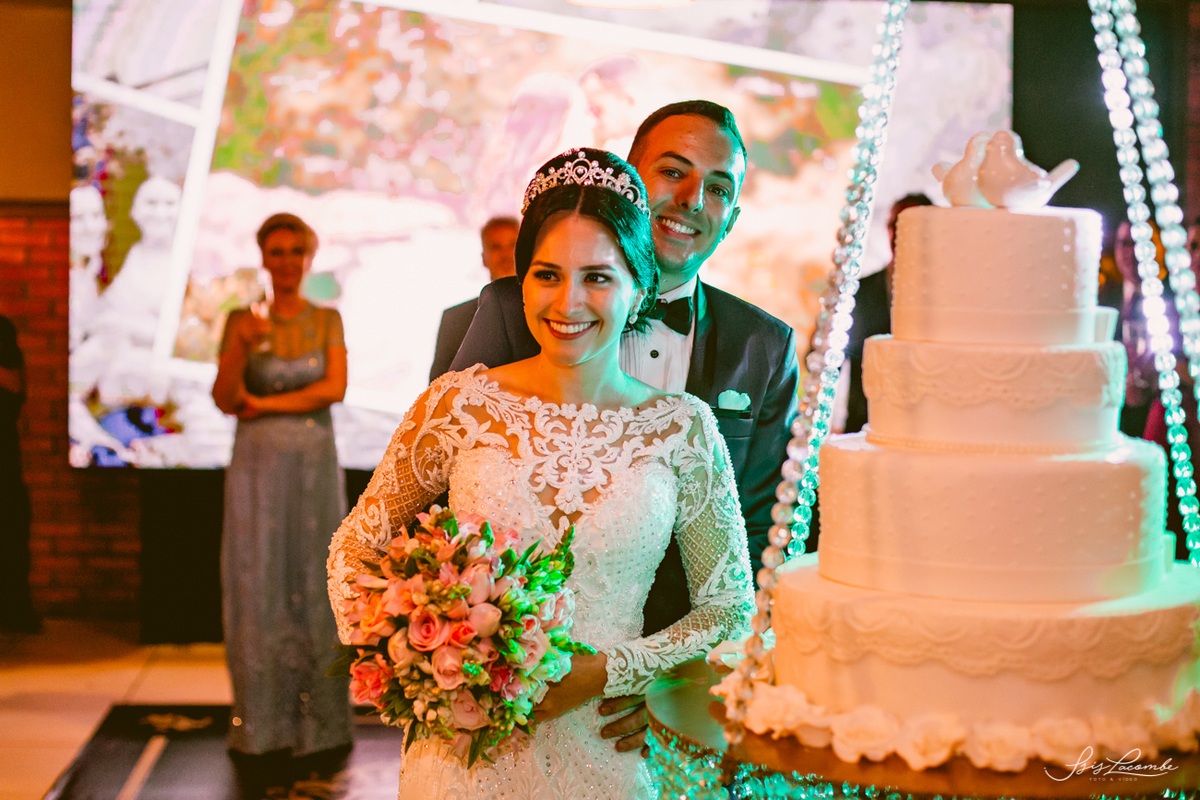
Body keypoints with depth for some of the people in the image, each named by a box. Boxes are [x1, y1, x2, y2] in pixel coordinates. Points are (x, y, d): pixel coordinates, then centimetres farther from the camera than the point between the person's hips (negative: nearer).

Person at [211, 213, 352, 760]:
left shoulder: (327, 320, 5)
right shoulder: (242, 320, 3)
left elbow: (335, 388, -9)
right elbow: (225, 400, -7)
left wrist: (263, 404, -10)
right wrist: (239, 344, -23)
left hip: (315, 467, 0)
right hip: (258, 465, 0)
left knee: (314, 585, 2)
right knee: (258, 586, 0)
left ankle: (319, 720, 10)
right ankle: (260, 720, 7)